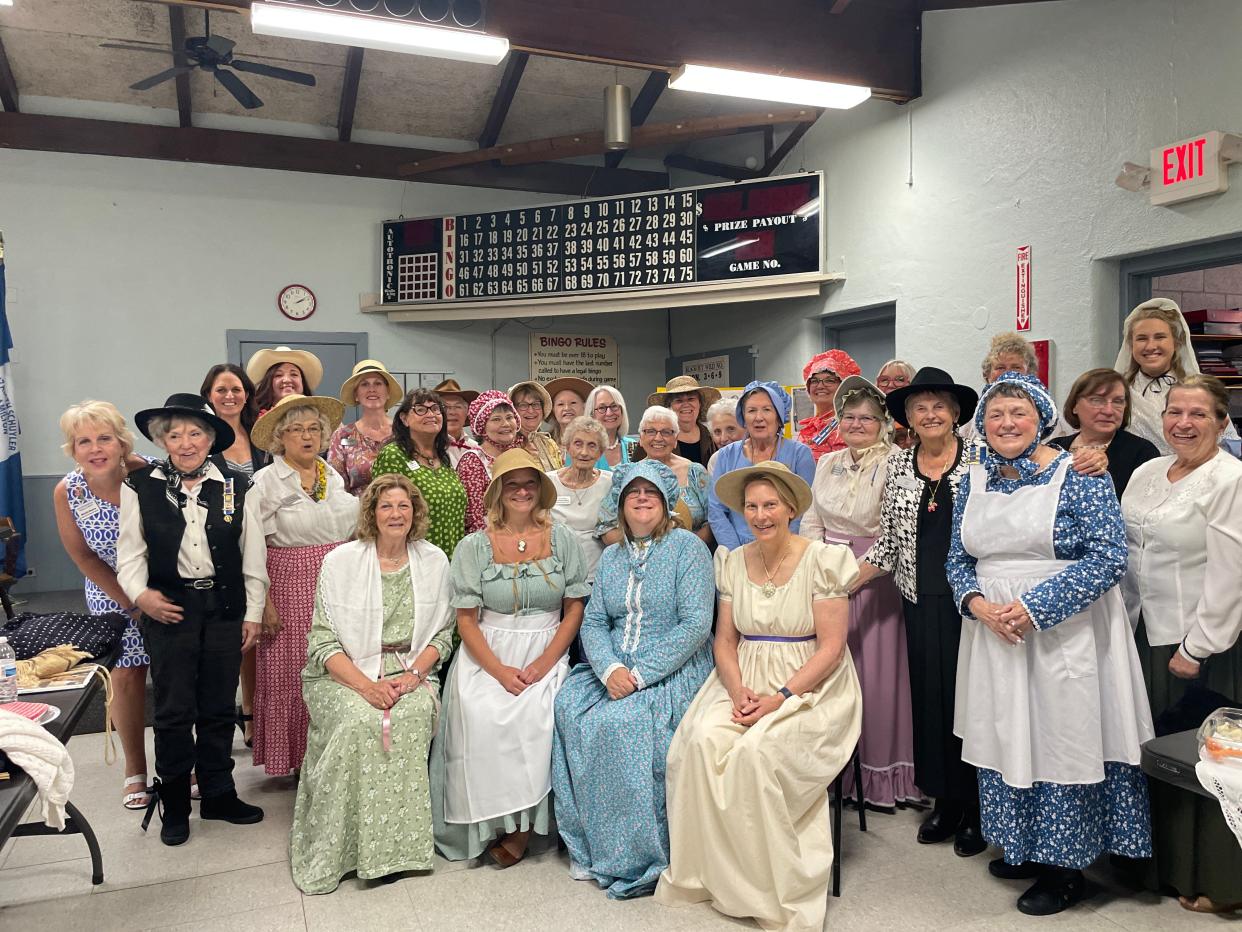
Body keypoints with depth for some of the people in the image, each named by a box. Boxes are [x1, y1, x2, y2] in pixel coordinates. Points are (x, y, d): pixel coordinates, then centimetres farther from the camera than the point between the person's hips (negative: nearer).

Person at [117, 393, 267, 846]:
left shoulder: (237, 486, 1)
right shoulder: (140, 486, -1)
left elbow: (253, 555, 4)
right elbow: (130, 551, 3)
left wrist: (253, 613, 3)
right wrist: (140, 592, -14)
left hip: (224, 608, 1)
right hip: (168, 608, -1)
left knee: (219, 708, 11)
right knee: (173, 711, 4)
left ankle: (218, 794, 27)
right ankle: (174, 805, 21)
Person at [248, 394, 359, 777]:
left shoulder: (335, 476, 11)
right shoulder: (266, 482, -4)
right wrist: (264, 603, -13)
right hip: (291, 585, -4)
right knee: (293, 675, 1)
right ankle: (297, 758, 17)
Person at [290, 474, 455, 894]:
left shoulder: (434, 560, 5)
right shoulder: (341, 561, -2)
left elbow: (442, 633, 8)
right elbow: (324, 641, -5)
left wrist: (413, 674, -11)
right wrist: (366, 685, -19)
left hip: (411, 670, 2)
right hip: (346, 671, -1)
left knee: (415, 714, -30)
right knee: (359, 721, -31)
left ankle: (398, 842, -16)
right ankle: (336, 849, -15)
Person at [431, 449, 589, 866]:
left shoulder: (563, 540, 5)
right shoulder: (474, 546, 3)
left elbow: (574, 609, 4)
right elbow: (466, 619, 0)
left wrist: (543, 664, -9)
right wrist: (500, 670, -14)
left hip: (546, 654, 0)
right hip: (487, 655, 0)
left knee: (536, 716, -28)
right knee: (481, 714, -28)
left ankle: (522, 825, -8)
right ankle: (492, 821, -8)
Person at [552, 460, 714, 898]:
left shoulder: (688, 548, -3)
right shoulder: (611, 557, 15)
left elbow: (696, 623, -12)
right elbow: (593, 623, 8)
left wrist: (640, 674, -18)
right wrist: (610, 669, -14)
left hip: (675, 670, -5)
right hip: (614, 669, 5)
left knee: (624, 721, -30)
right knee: (570, 707, -21)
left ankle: (639, 857, -13)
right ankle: (587, 846, -9)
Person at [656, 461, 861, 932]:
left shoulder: (822, 560, -7)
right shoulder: (733, 562, 7)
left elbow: (831, 647, -10)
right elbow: (725, 639, 8)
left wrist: (781, 697, -19)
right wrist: (737, 690, -11)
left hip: (807, 687, -4)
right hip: (746, 684, 4)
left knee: (757, 749, -30)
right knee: (703, 740, -23)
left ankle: (772, 887, -10)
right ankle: (712, 873, -6)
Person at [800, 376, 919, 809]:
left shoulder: (893, 464, -7)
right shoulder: (826, 463, 11)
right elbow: (811, 521, 12)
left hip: (875, 578, -5)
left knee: (876, 671, 0)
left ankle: (881, 773, 15)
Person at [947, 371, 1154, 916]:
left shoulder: (1078, 475, -7)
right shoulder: (974, 483, 8)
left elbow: (1108, 557, -14)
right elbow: (958, 559, 11)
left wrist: (1033, 606, -20)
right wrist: (977, 603, -10)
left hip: (1064, 635, -5)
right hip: (992, 634, 5)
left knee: (1062, 741, 3)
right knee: (1005, 738, 13)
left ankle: (1066, 867, 21)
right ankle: (1023, 848, 33)